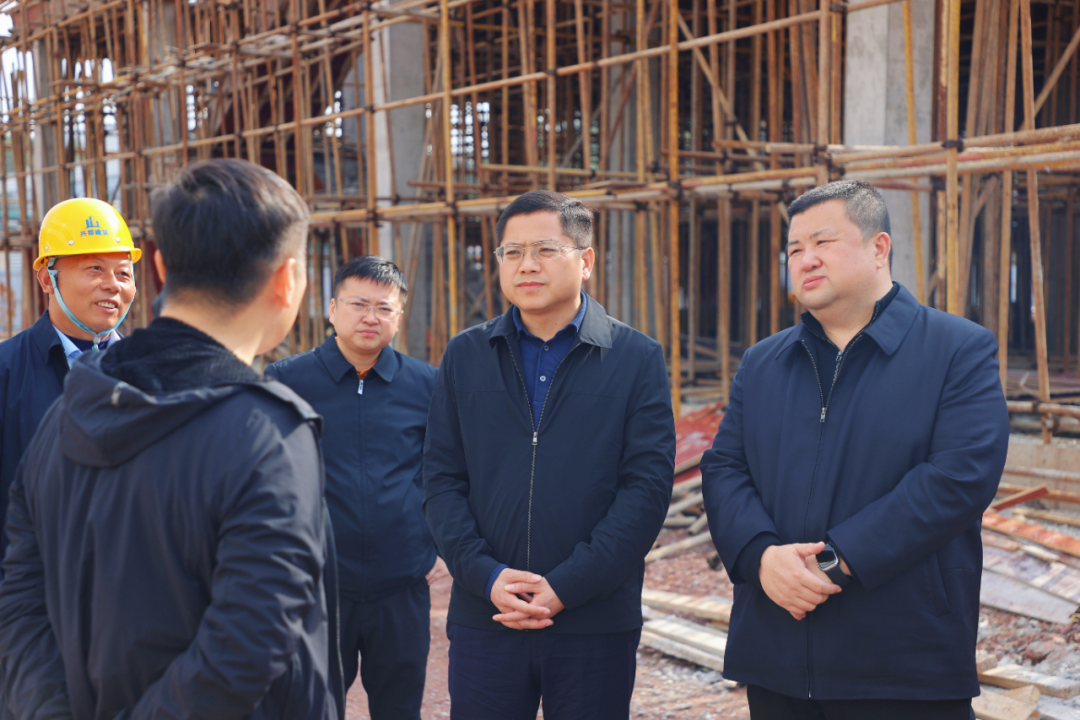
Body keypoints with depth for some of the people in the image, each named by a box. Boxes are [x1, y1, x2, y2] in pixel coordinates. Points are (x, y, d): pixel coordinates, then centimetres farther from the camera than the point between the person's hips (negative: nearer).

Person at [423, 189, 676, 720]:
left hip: (596, 621, -1)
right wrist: (486, 575, -10)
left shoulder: (637, 359, 1)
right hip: (483, 618, 2)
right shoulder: (464, 356, 8)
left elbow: (648, 486, -6)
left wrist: (566, 586, -13)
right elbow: (441, 480, 4)